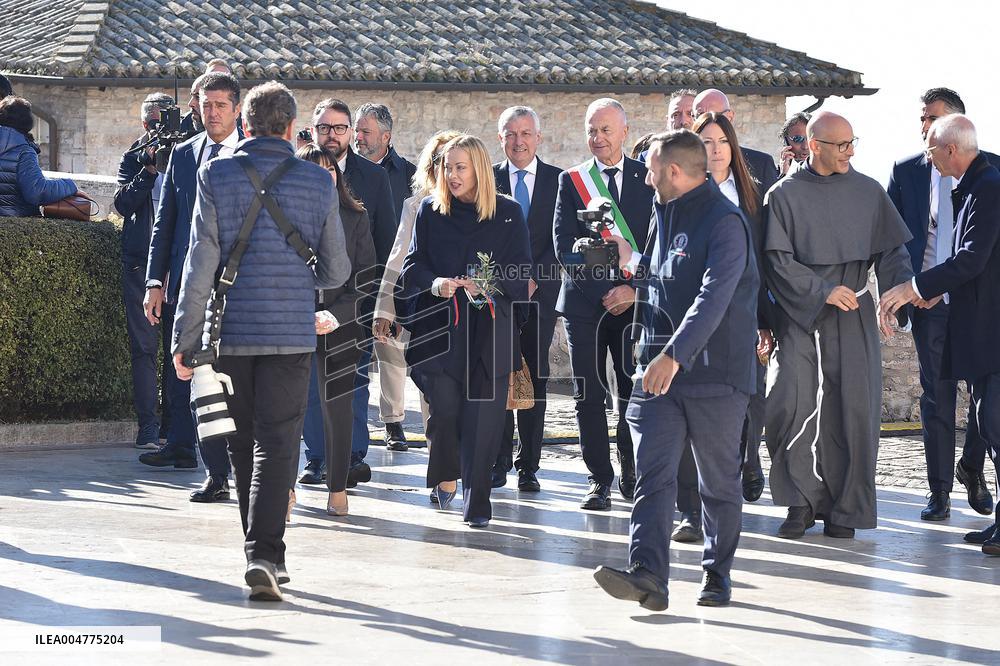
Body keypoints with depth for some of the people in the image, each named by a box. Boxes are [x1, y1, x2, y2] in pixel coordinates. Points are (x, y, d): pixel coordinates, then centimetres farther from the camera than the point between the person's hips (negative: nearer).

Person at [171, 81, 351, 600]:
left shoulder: (216, 176, -2)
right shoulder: (318, 182, 0)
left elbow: (200, 265, -5)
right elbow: (336, 271, 5)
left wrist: (186, 339, 0)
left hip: (230, 333, 1)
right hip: (292, 332, -1)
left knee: (243, 445, 13)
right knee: (276, 445, -1)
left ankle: (263, 554, 22)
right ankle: (264, 554, -16)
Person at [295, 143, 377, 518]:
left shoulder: (354, 219, 4)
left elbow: (365, 281, 1)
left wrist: (334, 316, -11)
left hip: (338, 331, 1)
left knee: (336, 409, 5)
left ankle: (338, 488, 15)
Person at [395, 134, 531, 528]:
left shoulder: (508, 214, 5)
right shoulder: (430, 211, 9)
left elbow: (521, 271, 2)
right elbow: (413, 264, 7)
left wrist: (488, 285, -16)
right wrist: (435, 284, -14)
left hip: (489, 330, -1)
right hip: (439, 326, 1)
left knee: (482, 416, -5)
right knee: (444, 406, -10)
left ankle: (476, 503, 2)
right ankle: (446, 474, 18)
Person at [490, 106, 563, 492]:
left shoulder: (558, 181, 6)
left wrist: (535, 278, -10)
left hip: (540, 291, 0)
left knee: (535, 378, 1)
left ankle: (528, 466, 5)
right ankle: (499, 462, 3)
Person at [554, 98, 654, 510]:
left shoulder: (648, 179, 6)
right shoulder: (571, 181, 6)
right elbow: (564, 247, 0)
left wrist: (634, 288, -9)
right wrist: (606, 289, -8)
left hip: (634, 302, 0)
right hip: (585, 303, 1)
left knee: (634, 394, 0)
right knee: (589, 397, 0)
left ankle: (632, 476, 15)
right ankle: (599, 480, 7)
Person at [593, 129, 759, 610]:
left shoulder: (724, 221, -11)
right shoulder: (666, 215, 16)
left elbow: (713, 297, -24)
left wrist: (675, 355, -33)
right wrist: (632, 262, 21)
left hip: (715, 372, -7)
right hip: (658, 370, 7)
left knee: (719, 482, 7)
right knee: (653, 475, -8)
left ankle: (717, 577, 18)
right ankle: (647, 575, -18)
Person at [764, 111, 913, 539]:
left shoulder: (868, 192, 8)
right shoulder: (784, 195, 2)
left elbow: (890, 249, 9)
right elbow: (777, 260, -3)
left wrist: (903, 286, -10)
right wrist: (822, 291, -13)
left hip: (854, 318, 2)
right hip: (799, 318, -2)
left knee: (853, 412, -3)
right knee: (792, 405, -15)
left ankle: (843, 510, 7)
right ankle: (802, 500, 1)